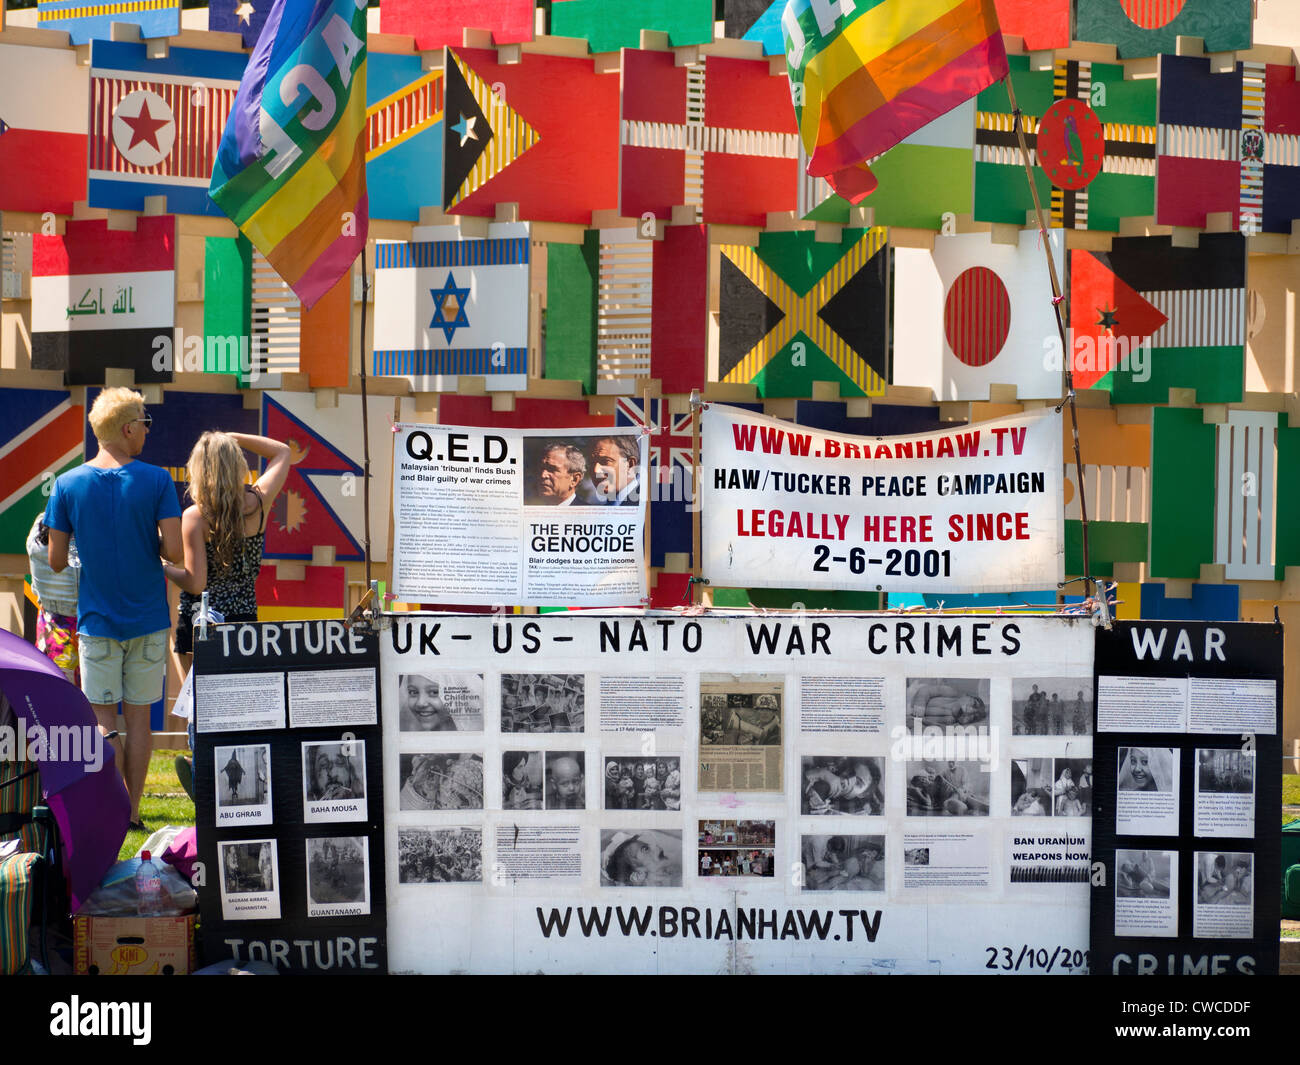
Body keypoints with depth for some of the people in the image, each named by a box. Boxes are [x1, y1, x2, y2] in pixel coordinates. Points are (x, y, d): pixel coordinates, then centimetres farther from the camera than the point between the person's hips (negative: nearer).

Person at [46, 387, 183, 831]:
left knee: (103, 718, 7)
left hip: (97, 620, 0)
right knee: (138, 716, 9)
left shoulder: (68, 484, -4)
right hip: (148, 618, 0)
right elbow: (175, 551, -14)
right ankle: (132, 811, 14)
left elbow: (56, 561, -2)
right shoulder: (157, 481, -8)